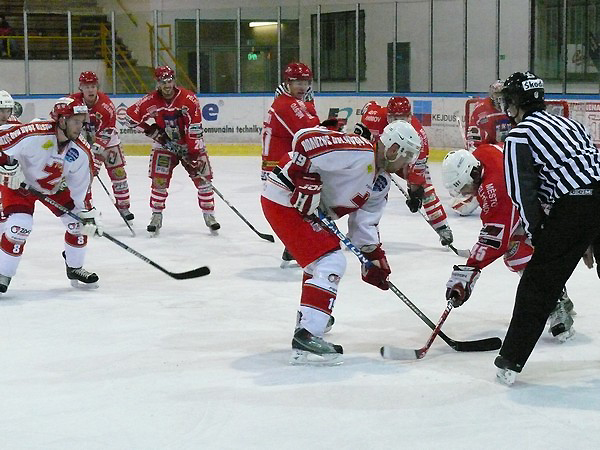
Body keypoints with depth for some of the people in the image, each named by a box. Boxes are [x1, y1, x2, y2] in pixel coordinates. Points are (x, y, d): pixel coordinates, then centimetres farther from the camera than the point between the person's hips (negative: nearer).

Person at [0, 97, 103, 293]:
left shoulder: (82, 152, -16)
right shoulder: (34, 134, -35)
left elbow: (81, 187, -7)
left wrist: (88, 213, -11)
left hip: (56, 186, 5)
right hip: (20, 183, -5)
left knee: (78, 223, 0)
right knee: (20, 227, -22)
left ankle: (75, 269, 22)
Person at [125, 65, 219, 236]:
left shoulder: (189, 99, -18)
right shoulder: (151, 100, -12)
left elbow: (195, 128, -19)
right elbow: (131, 116, -4)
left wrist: (195, 153, -22)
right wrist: (151, 130, -8)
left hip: (190, 144, -1)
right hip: (164, 144, 1)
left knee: (202, 178, -5)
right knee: (159, 180, -8)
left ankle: (209, 215, 7)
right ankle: (156, 217, 6)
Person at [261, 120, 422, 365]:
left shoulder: (381, 182, 11)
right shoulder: (357, 151, -19)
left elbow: (365, 222, 16)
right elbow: (305, 138, -25)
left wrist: (375, 257, 9)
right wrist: (307, 181, -27)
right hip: (285, 199, -11)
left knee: (320, 258, 28)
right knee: (331, 262, -16)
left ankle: (308, 317, 50)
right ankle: (306, 338, -21)